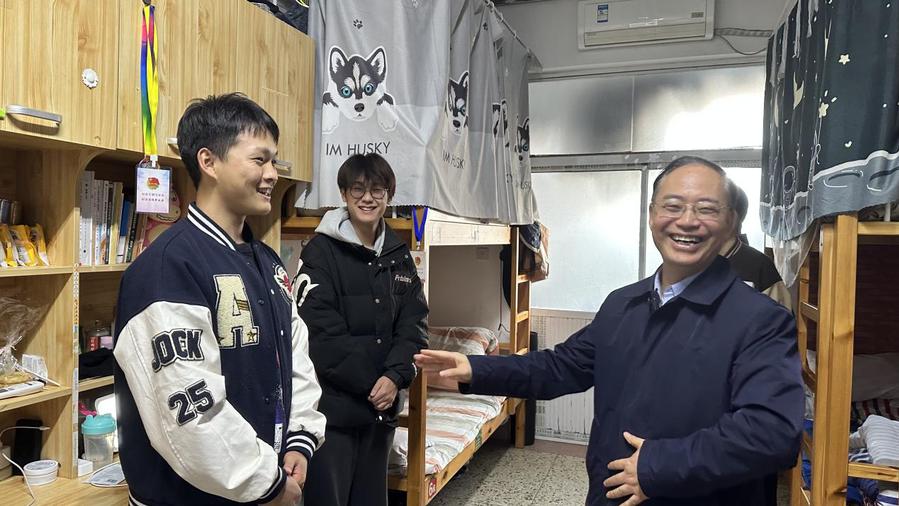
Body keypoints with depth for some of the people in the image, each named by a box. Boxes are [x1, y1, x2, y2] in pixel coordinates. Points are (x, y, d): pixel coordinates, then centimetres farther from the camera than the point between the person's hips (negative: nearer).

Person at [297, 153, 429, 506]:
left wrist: (395, 376, -11)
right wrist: (370, 382, -14)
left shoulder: (399, 255, 9)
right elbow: (322, 332, -14)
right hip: (331, 404, -5)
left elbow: (413, 323, 4)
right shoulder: (321, 252, -8)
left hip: (382, 402, 5)